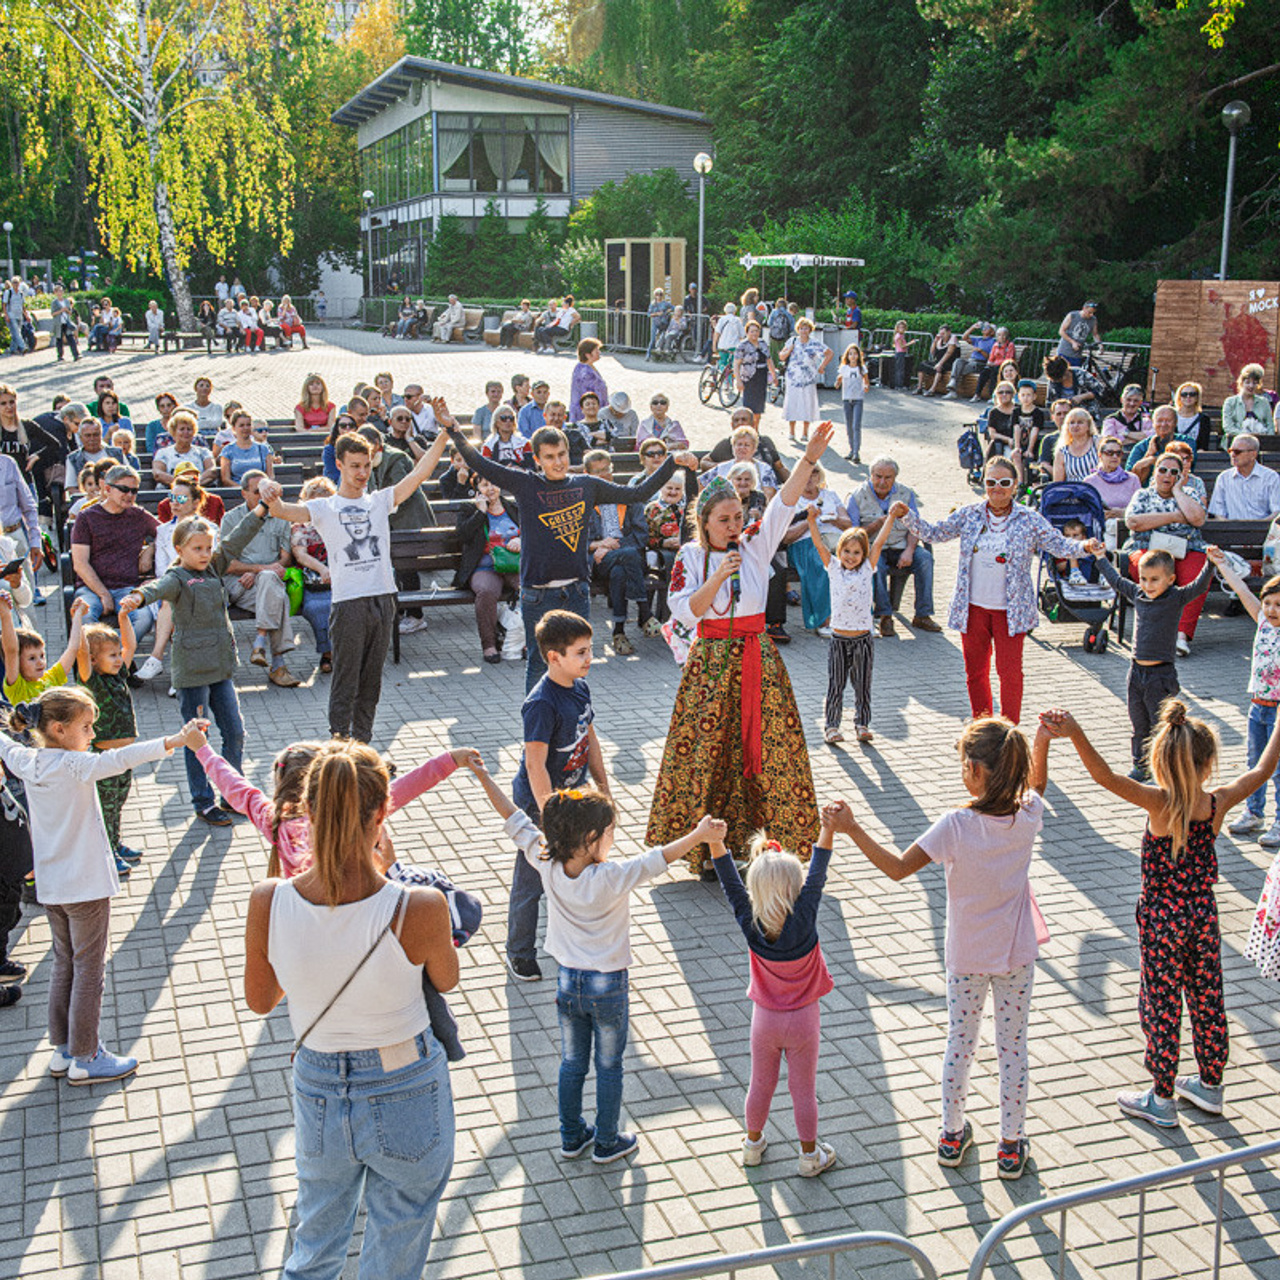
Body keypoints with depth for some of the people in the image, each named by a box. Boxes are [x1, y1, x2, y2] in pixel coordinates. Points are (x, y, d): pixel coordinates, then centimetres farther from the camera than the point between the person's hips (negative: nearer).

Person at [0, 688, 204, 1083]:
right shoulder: (75, 765, -21)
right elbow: (120, 759, -37)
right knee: (89, 969, 3)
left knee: (64, 964, 19)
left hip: (50, 886, 8)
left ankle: (62, 1050, 28)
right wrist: (171, 742, -47)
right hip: (86, 885, -8)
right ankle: (84, 1059, 11)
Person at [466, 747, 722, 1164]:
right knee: (609, 1067, 14)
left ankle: (572, 1137, 35)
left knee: (572, 1063, 20)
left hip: (567, 981, 5)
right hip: (608, 985, -4)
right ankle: (606, 1143, 29)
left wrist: (483, 776, -1)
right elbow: (657, 859, -31)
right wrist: (699, 834, -31)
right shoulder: (612, 878, -28)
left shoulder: (547, 866, -15)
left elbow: (516, 822, -8)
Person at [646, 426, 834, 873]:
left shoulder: (755, 545, 3)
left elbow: (784, 503, -10)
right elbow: (685, 612, -10)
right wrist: (718, 577, -21)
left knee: (763, 740, 1)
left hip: (755, 657, 2)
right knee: (707, 744, 1)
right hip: (711, 660, -2)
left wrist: (810, 457, -22)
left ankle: (740, 834, 14)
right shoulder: (690, 557, -1)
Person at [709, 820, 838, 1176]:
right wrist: (827, 830, -21)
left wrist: (714, 841, -19)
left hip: (766, 1018, 2)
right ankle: (810, 1154, 27)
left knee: (761, 1085, 19)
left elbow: (731, 884, -16)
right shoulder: (804, 921, -25)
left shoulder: (751, 925, -19)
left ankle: (753, 1144, 37)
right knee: (803, 1090, 12)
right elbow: (816, 877, -21)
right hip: (803, 1019, -2)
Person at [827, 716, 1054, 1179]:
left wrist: (852, 829, -20)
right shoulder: (1027, 816, -14)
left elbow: (898, 868, -20)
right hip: (1016, 955, 2)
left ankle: (952, 1136, 33)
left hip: (967, 957, -2)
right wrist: (1043, 738, 6)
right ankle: (1011, 1147, 26)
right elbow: (1036, 784, 12)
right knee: (1013, 1048, 14)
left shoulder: (957, 825, -24)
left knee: (960, 1042, 17)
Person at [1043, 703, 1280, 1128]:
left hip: (1162, 918, -4)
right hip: (1203, 914, 5)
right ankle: (1211, 1087, 38)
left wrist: (1076, 734, -51)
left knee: (1162, 1008, 9)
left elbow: (1105, 777, -39)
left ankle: (1162, 1101, 22)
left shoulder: (1161, 803, -23)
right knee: (1207, 1001, 20)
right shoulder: (1217, 804, -11)